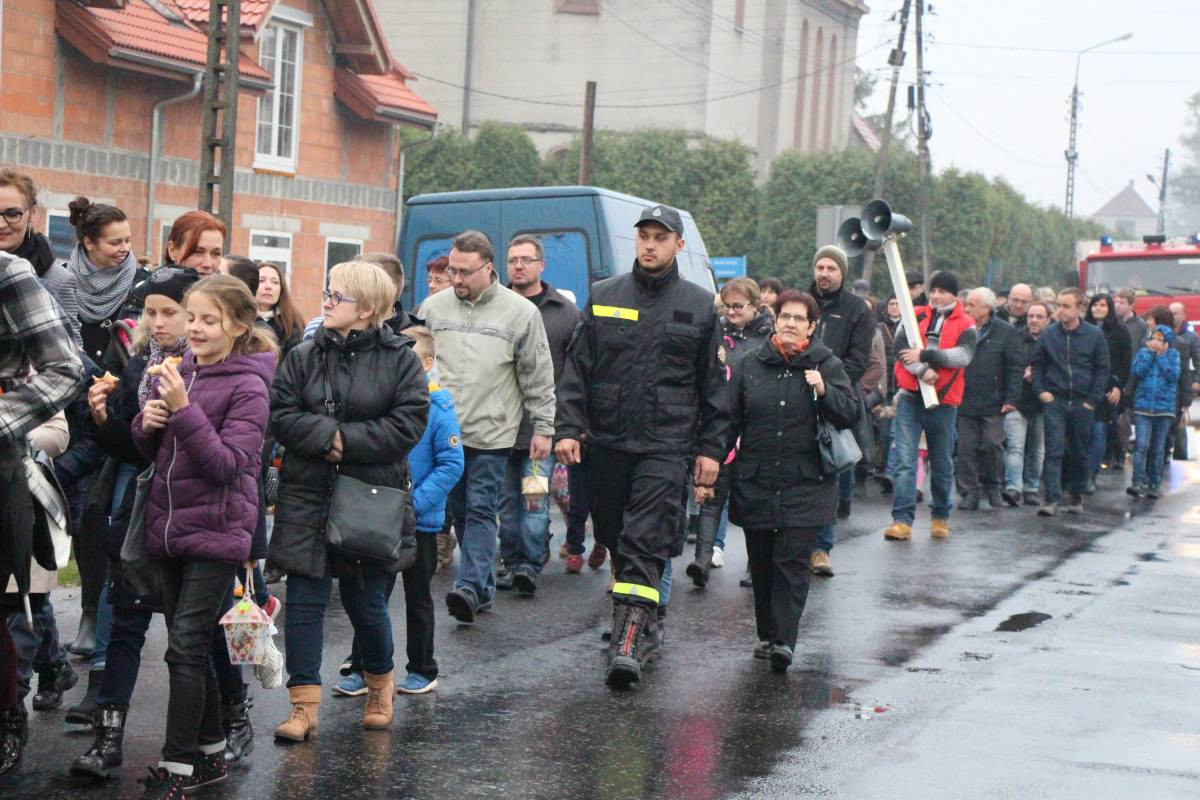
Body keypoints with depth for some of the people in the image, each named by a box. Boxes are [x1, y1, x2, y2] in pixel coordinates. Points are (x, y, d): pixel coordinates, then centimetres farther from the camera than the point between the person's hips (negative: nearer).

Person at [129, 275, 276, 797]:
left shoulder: (247, 387, -11)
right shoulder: (175, 371, 8)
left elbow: (228, 464, -18)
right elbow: (148, 449, 15)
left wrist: (184, 410, -25)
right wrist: (148, 421, -7)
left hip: (216, 532, -7)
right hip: (168, 528, 7)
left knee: (186, 647, -9)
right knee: (191, 648, 13)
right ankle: (210, 753, 25)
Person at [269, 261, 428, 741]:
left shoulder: (399, 358, -2)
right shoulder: (305, 356, 6)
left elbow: (409, 423, -11)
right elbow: (281, 414, -2)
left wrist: (348, 440, -16)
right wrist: (326, 435, -18)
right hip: (308, 497, 2)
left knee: (365, 601, 6)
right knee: (304, 598, -2)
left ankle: (380, 684, 34)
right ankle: (305, 705, 4)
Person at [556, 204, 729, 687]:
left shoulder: (699, 306, 6)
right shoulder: (604, 297, 8)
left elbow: (713, 383, 8)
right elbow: (577, 368, 8)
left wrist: (711, 448, 3)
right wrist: (568, 427, -3)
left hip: (666, 447, -3)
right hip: (607, 443, 3)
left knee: (646, 543, -13)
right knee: (615, 539, 12)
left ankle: (628, 642, -20)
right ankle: (645, 625, 29)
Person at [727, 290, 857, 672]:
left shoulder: (826, 365, 2)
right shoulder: (751, 365, 7)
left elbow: (850, 415, -4)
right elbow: (731, 420, 11)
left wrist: (823, 391, -20)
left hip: (805, 485, -3)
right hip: (755, 483, 3)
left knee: (792, 561, -10)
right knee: (761, 562, 8)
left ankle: (783, 640, -10)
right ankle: (766, 635, 21)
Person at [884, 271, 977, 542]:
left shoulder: (966, 325, 3)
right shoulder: (916, 316, 9)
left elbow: (963, 356, -14)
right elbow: (901, 346, -6)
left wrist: (924, 354, -18)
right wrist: (922, 370, -21)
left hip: (943, 402, 0)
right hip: (910, 398, 0)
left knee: (942, 464, 11)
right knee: (905, 460, -9)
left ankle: (941, 517, 25)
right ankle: (902, 519, -12)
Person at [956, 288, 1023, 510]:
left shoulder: (1007, 333, -1)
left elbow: (1015, 367, -1)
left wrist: (1011, 399, -8)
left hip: (993, 403, -2)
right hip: (964, 402, 2)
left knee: (993, 446, 0)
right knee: (966, 448, 2)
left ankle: (993, 487, 18)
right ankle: (969, 492, 10)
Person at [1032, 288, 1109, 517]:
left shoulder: (1094, 335, -1)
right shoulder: (1049, 334, 2)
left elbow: (1102, 369, 3)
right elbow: (1037, 364, 12)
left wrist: (1093, 399, -4)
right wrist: (1040, 390, -1)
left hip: (1082, 403, 0)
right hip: (1055, 401, 0)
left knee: (1080, 453, 10)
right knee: (1054, 450, -9)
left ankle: (1076, 496, 24)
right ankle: (1051, 498, -13)